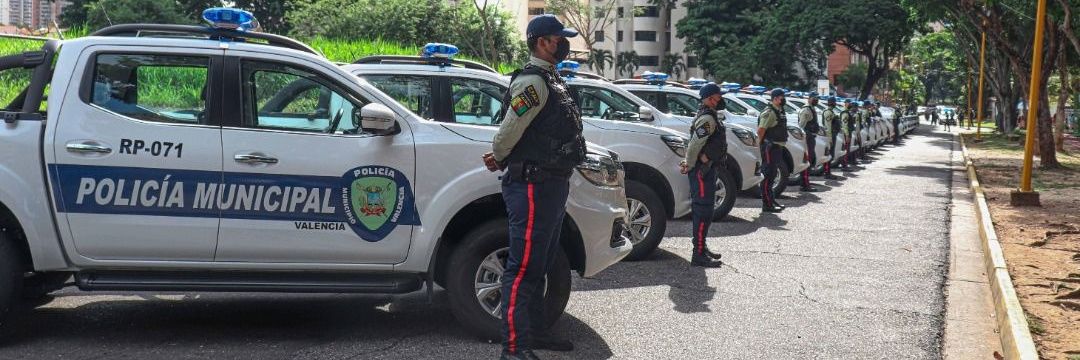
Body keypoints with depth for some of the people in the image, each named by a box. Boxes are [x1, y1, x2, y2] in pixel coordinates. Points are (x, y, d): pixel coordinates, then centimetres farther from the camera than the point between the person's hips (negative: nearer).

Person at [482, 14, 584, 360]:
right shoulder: (533, 81, -15)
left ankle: (535, 332, 29)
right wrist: (499, 160, 2)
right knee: (523, 269, -8)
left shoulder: (550, 81, 17)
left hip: (552, 184, 10)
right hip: (533, 186, -10)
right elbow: (509, 129, -16)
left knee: (539, 265, 18)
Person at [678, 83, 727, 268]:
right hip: (702, 170, -11)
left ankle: (701, 248, 27)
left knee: (703, 210, 17)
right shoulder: (707, 118, -17)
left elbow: (695, 144, 20)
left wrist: (689, 163, 13)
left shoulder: (710, 116, 18)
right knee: (703, 211, -10)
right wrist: (690, 165, -12)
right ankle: (698, 255, -9)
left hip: (706, 169, 11)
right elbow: (695, 144, -22)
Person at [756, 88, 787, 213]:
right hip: (770, 148, -10)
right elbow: (760, 130, -21)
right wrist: (763, 144, -14)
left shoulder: (779, 111, 15)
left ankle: (772, 201, 25)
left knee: (772, 174, 16)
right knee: (768, 175, -7)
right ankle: (767, 205, -5)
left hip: (777, 147, 10)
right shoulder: (769, 112, -16)